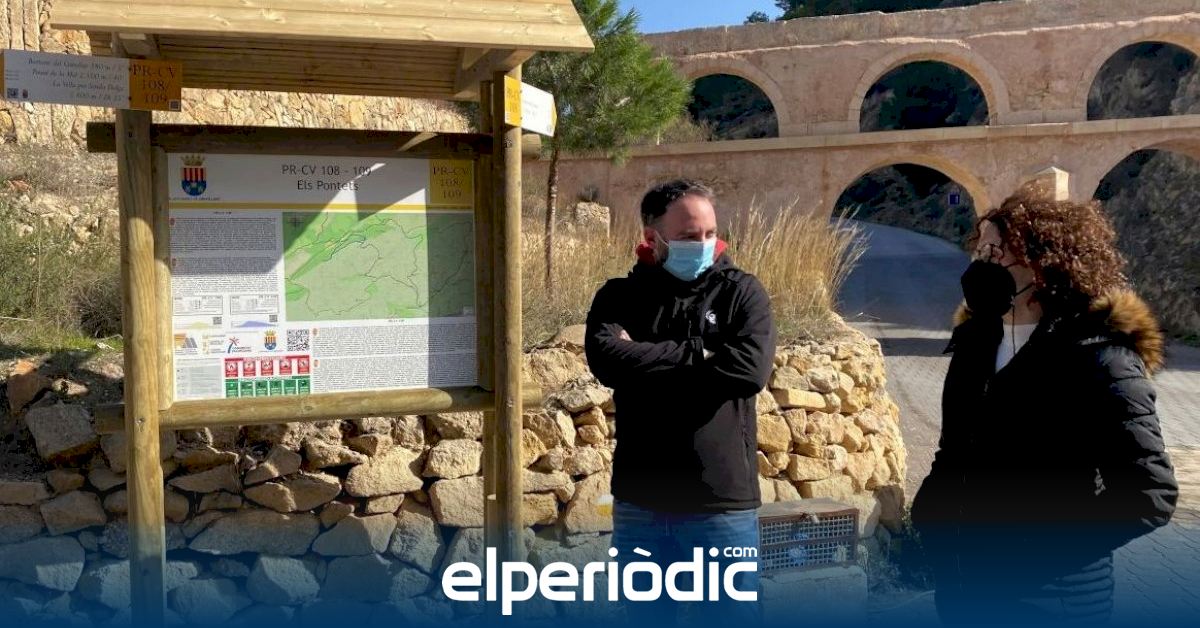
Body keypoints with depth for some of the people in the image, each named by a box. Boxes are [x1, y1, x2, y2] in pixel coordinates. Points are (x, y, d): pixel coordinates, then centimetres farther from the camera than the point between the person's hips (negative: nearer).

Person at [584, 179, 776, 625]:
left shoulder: (741, 293, -1)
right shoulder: (620, 297, 3)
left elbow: (749, 368, -18)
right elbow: (607, 359, -16)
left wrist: (649, 363, -12)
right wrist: (697, 353, -15)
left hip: (724, 504, -2)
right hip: (640, 505, 2)